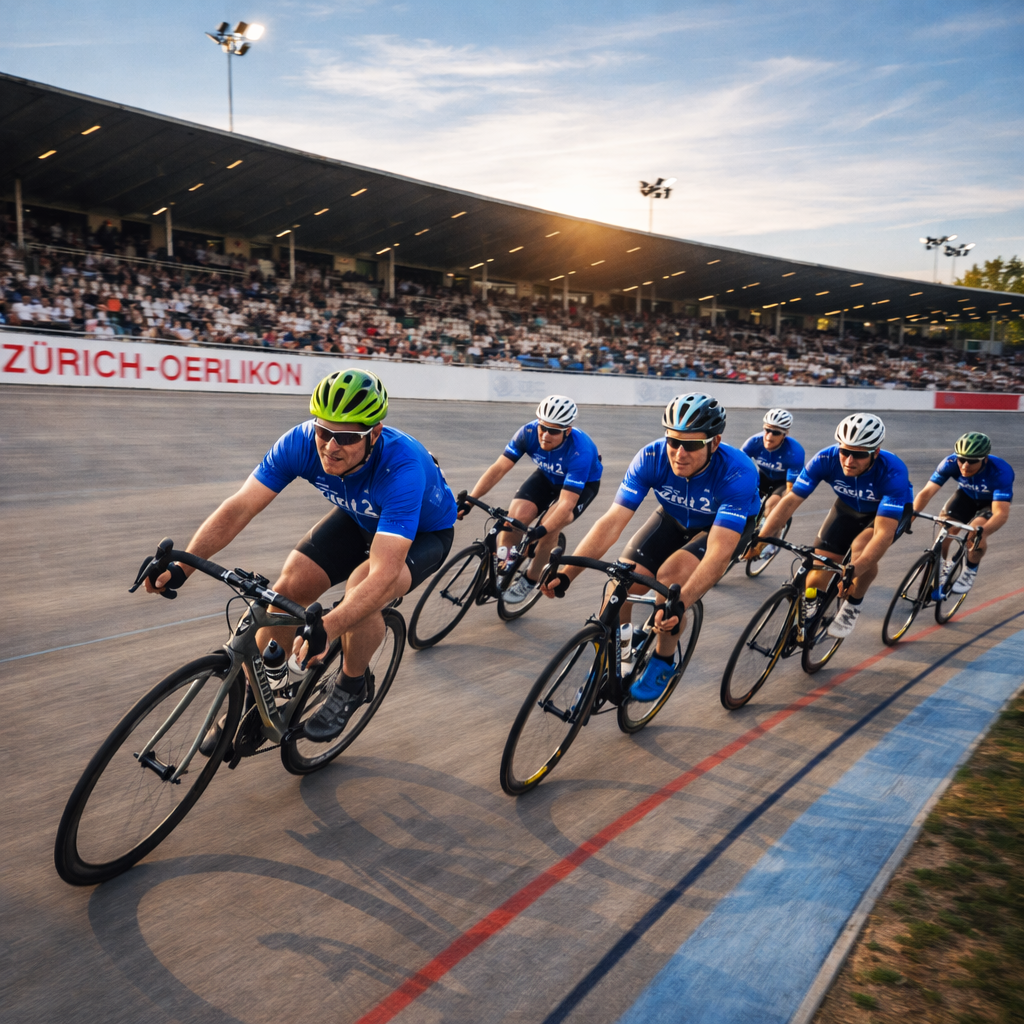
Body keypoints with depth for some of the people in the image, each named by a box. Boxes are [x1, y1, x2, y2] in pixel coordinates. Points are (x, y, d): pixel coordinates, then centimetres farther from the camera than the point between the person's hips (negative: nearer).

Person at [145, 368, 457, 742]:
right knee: (289, 587, -12)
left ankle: (352, 686, -1)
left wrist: (325, 629, -59)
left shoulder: (403, 467, -41)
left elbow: (383, 573, -47)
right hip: (359, 518, 5)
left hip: (423, 533, -5)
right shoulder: (302, 442, -27)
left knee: (362, 592, -31)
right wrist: (181, 567, -38)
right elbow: (240, 506, -26)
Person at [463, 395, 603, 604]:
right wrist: (469, 501, -35)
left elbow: (567, 502, -42)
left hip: (582, 484, -3)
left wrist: (542, 530, -55)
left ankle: (530, 580, -3)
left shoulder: (580, 451, -39)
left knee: (549, 527, -27)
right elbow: (499, 468, -28)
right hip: (547, 476, 4)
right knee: (516, 516, -21)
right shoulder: (529, 433, -29)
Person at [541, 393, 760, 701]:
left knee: (671, 575, -31)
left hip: (728, 526, -3)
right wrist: (565, 574, -40)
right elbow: (612, 521, -31)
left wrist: (680, 604, -57)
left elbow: (719, 551, -44)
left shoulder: (738, 473, -37)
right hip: (675, 519, 3)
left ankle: (664, 661, -5)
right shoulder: (651, 458, -28)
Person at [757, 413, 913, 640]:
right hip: (849, 508, 3)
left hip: (891, 511, -2)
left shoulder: (893, 473, -38)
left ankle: (852, 606, -7)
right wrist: (760, 539, -41)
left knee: (861, 546, -35)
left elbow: (884, 533, -44)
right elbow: (790, 501, -29)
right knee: (816, 581, -10)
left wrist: (852, 572, -56)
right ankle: (809, 611, 26)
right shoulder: (826, 460, -30)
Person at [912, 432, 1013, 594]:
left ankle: (971, 570, 2)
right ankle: (941, 567, 13)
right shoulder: (950, 463, -31)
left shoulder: (1001, 471, -38)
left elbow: (1001, 513, -45)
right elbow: (927, 491, -33)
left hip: (992, 501, -3)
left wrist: (982, 532, -63)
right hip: (966, 495, 3)